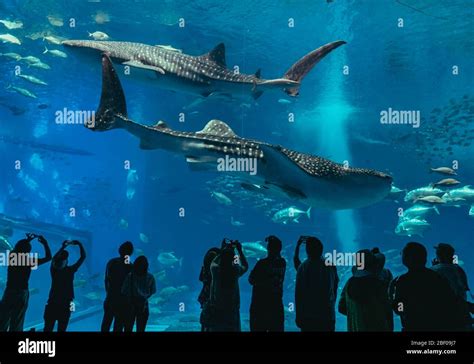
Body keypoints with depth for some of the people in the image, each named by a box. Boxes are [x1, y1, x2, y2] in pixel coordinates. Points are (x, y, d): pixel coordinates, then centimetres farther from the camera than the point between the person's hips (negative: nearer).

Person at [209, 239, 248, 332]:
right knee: (232, 328, 4)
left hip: (216, 307, 2)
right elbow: (245, 266, 12)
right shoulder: (235, 270, -10)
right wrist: (240, 250, 16)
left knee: (216, 328, 6)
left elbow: (214, 262, 19)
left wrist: (222, 250, 23)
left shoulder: (215, 268, -6)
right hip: (232, 308, -2)